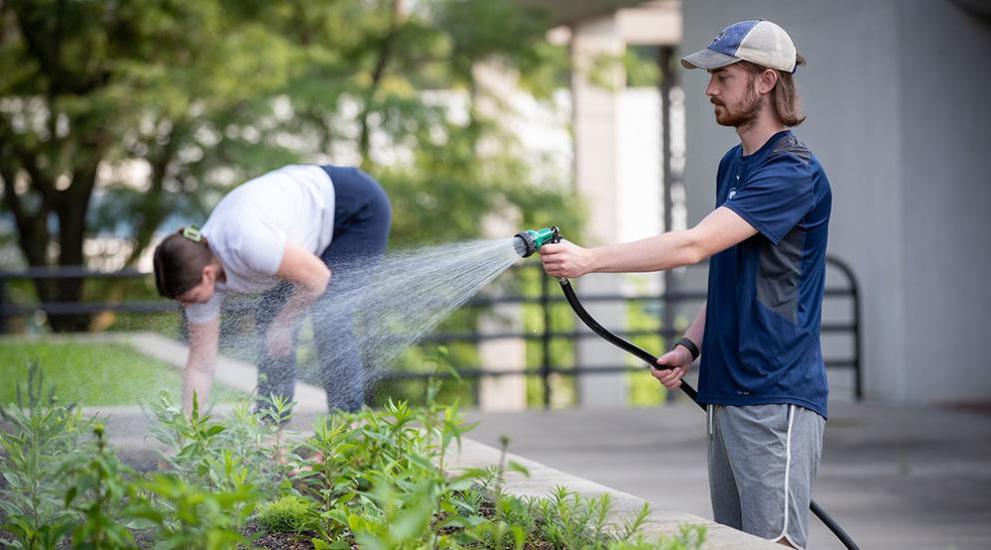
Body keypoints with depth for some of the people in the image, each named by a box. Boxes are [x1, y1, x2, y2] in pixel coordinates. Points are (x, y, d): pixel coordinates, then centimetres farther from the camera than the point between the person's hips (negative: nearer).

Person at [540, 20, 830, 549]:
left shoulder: (793, 173, -14)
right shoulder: (732, 165, 17)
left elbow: (694, 244, -23)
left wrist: (589, 259, -25)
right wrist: (690, 346, 10)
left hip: (777, 398, -9)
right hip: (727, 395, 9)